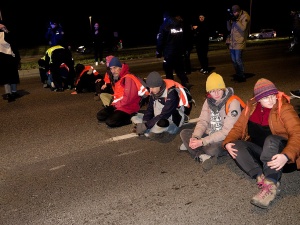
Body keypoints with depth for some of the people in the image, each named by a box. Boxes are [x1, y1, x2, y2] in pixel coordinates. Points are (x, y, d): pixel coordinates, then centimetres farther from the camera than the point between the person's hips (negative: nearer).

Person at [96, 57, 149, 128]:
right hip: (118, 105, 9)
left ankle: (129, 118, -5)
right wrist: (114, 104, 3)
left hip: (128, 108, -9)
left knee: (110, 122, -22)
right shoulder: (117, 78, 13)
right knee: (100, 116, 0)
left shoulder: (129, 78, -19)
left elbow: (128, 98, -24)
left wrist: (116, 105, -11)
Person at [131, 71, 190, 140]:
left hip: (172, 122, -8)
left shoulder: (171, 93, -25)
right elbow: (150, 110, 1)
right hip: (157, 119, 8)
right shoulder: (154, 92, -2)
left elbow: (164, 115, -28)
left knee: (161, 123, -41)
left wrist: (146, 126, -28)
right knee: (134, 118, -2)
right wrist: (144, 123, -18)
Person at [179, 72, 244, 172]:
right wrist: (195, 137, -24)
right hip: (210, 134, 7)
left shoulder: (233, 103, -21)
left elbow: (227, 131, -24)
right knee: (184, 133, -5)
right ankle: (204, 156, -20)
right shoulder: (209, 101, -1)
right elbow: (203, 122, -3)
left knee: (212, 149, -37)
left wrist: (202, 142, -29)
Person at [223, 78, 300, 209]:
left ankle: (271, 184, -48)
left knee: (271, 140, -36)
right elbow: (238, 128, 5)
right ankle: (260, 177, -36)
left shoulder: (284, 108, -13)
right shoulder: (251, 107, 2)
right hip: (257, 149, 5)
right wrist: (227, 142, -17)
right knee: (235, 145, -19)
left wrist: (286, 156, -41)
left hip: (277, 151, -5)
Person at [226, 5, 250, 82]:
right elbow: (229, 29, 14)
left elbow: (243, 28, -15)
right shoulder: (234, 18, 16)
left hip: (239, 42, -7)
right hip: (232, 42, 7)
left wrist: (236, 20, -17)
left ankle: (242, 76, 2)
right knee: (233, 60, 9)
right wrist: (229, 20, 0)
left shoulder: (245, 16, -4)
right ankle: (237, 75, 21)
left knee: (238, 59, -9)